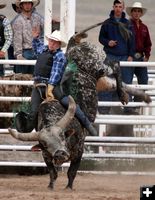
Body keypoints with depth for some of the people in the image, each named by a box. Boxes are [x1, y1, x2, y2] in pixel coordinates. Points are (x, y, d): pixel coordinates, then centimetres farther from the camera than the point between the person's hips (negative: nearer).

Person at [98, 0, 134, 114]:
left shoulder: (127, 24, 9)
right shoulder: (107, 23, 7)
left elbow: (132, 41, 10)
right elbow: (101, 38, 11)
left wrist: (130, 55, 2)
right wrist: (107, 42, -10)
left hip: (124, 56, 2)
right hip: (111, 56, -2)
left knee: (124, 82, 3)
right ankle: (104, 107, -8)